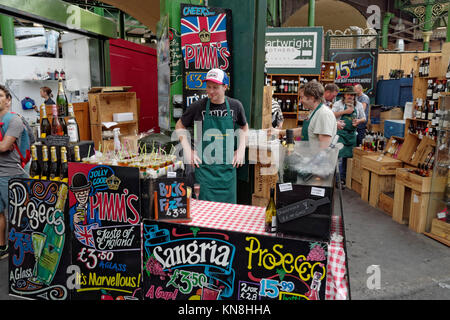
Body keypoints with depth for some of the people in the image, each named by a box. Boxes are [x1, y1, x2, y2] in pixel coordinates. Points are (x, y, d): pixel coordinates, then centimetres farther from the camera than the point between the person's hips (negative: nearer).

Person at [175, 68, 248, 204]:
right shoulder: (198, 106, -6)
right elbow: (179, 126, 8)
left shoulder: (235, 106, 1)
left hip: (227, 167, 2)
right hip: (204, 168, -2)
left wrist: (241, 150, 8)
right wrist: (188, 151, -1)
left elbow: (244, 127, 19)